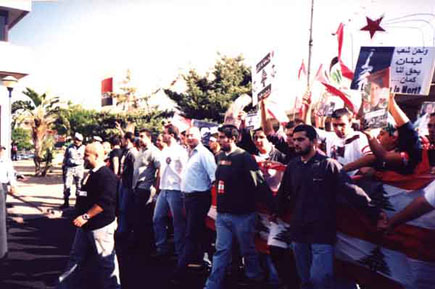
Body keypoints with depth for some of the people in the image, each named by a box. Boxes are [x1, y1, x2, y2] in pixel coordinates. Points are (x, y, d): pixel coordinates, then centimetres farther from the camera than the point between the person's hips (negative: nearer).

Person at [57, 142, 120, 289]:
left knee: (106, 260, 3)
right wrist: (80, 216, 18)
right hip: (86, 225, 10)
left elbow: (104, 202, -27)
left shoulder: (106, 175, -19)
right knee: (77, 257, 16)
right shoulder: (91, 173, 12)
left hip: (100, 226, -10)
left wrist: (85, 216, -25)